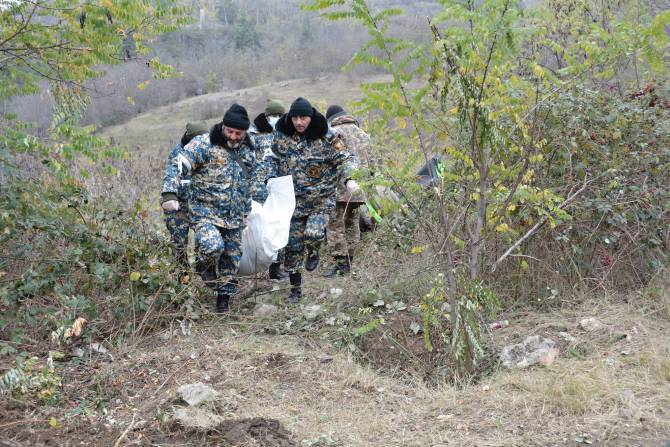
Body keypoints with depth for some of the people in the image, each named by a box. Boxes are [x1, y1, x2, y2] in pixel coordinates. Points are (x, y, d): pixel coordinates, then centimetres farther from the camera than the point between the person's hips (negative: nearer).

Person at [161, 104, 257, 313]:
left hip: (235, 218, 5)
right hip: (206, 212, -5)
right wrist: (169, 193, -34)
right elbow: (178, 165, -20)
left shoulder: (248, 150, 10)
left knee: (231, 260, 10)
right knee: (212, 246, -29)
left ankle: (223, 300, 28)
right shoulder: (204, 144, -11)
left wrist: (246, 210, 29)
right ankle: (205, 265, 6)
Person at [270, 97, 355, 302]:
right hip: (294, 200, 3)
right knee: (293, 246, 6)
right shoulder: (281, 136, -1)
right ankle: (295, 289, 22)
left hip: (321, 199, -3)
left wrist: (349, 178, -22)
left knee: (313, 234, -26)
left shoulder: (325, 138, -10)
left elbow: (343, 159, -6)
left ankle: (313, 251, 14)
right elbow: (275, 161, 15)